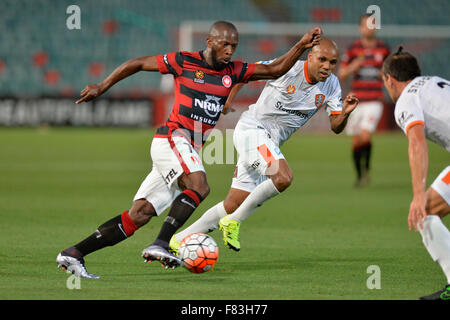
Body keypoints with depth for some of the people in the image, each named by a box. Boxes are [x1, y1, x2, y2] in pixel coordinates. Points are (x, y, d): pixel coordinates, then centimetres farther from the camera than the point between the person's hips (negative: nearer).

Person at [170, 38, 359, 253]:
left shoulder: (331, 85, 2)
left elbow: (336, 127, 2)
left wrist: (345, 113, -18)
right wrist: (228, 99, -3)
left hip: (269, 143, 7)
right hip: (251, 128, -7)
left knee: (232, 206, 5)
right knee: (283, 178, -30)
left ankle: (179, 241, 14)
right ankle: (234, 222, -16)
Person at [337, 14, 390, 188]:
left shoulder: (384, 48, 4)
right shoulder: (353, 48, 2)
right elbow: (341, 75, 0)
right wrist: (353, 66, -18)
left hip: (374, 102, -1)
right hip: (356, 101, 1)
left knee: (365, 137, -20)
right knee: (356, 141, 6)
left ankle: (366, 169, 1)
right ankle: (359, 175, 24)